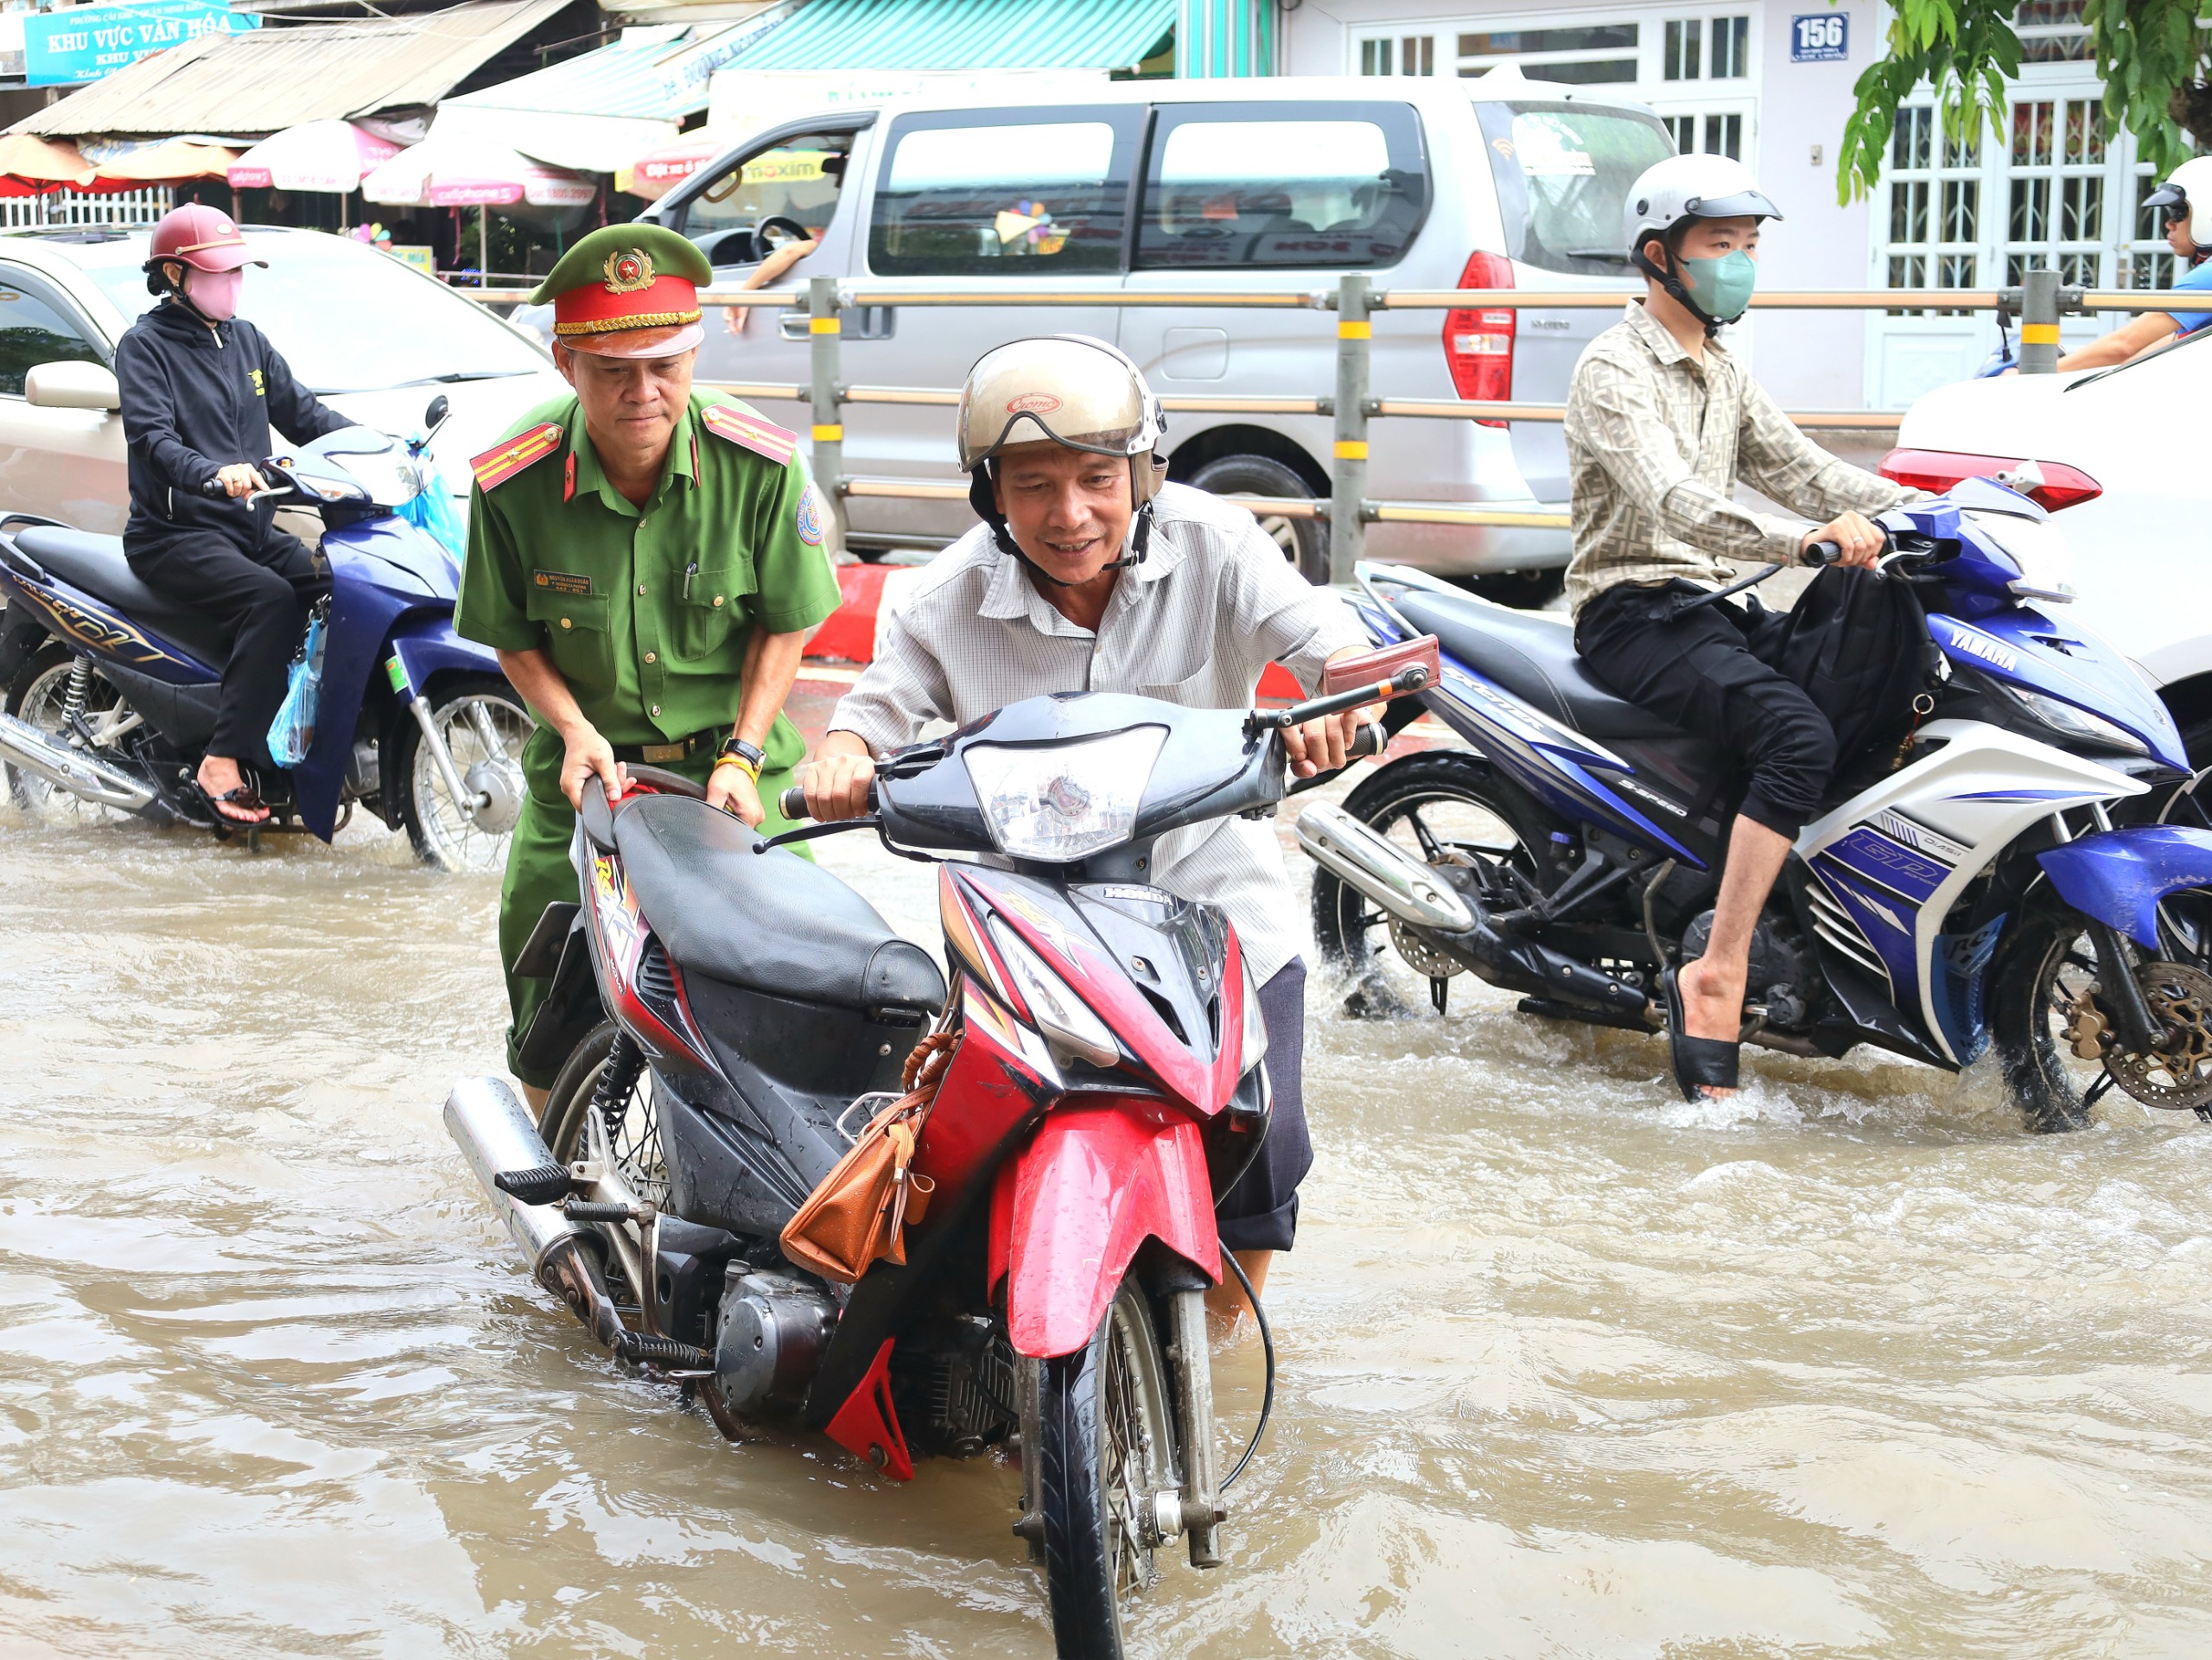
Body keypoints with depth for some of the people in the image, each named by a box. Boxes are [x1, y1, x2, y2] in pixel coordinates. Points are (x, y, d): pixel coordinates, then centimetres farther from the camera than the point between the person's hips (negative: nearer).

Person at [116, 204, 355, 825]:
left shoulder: (246, 340, 18)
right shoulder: (145, 345, -3)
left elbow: (301, 412, 16)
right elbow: (152, 435, -19)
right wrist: (213, 471, -40)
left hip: (251, 525, 7)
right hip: (175, 534, -7)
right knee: (270, 597, -33)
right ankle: (224, 761, -35)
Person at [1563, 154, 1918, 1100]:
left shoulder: (1722, 375, 19)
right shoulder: (1614, 369, -11)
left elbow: (1800, 470, 16)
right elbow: (1672, 500, -26)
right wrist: (1805, 540, -41)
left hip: (1708, 607, 9)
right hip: (1632, 615, -9)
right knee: (1799, 734, -30)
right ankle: (1716, 978, -32)